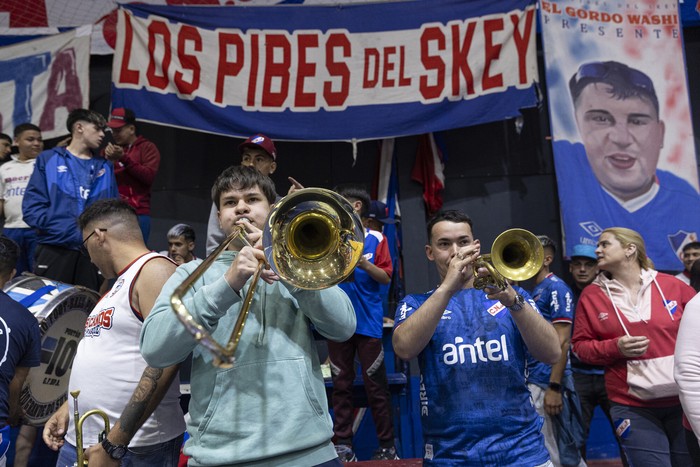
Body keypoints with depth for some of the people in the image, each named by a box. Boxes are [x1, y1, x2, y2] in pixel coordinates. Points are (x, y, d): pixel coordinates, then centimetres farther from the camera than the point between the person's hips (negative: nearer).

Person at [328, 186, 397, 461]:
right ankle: (343, 443, 17)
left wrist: (364, 263, -18)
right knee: (341, 384, 8)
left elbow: (386, 278, 0)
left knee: (376, 384, 3)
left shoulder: (376, 238, 1)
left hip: (368, 321, -3)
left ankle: (387, 445, 14)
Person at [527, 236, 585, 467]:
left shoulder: (556, 287, -9)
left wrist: (554, 387, -19)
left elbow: (562, 341, -16)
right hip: (531, 381, 8)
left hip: (547, 383, -8)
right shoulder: (533, 291, 14)